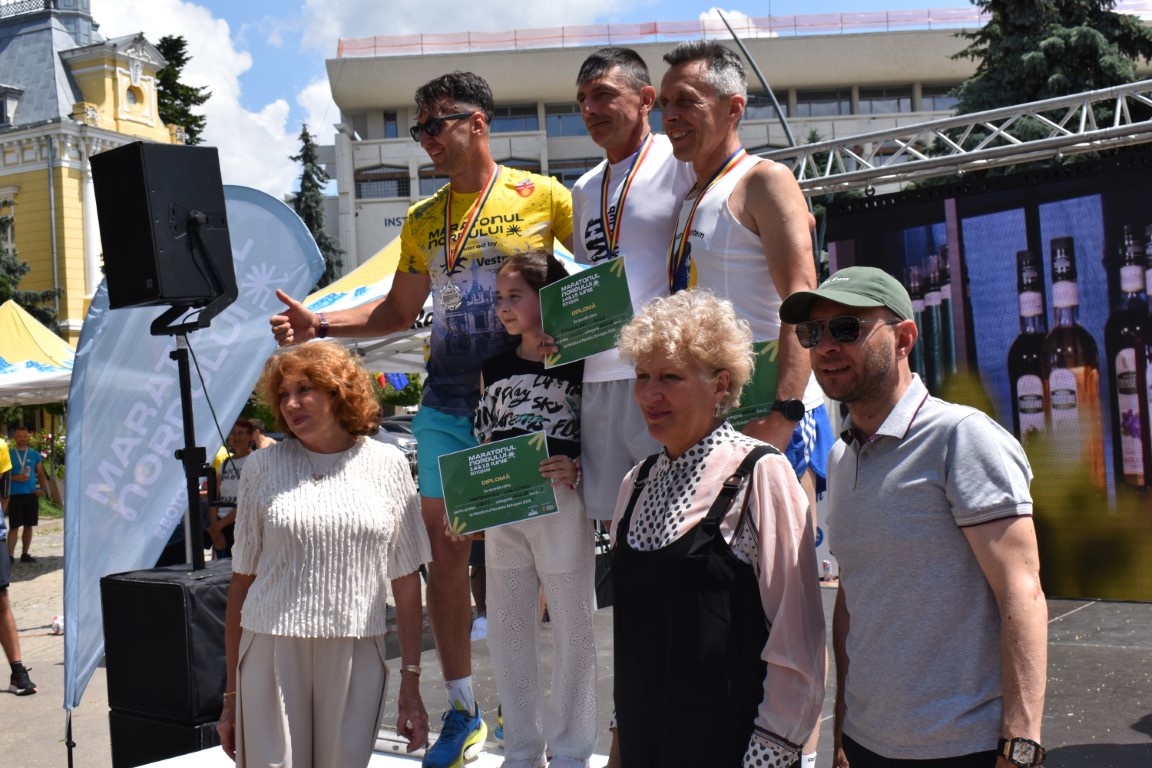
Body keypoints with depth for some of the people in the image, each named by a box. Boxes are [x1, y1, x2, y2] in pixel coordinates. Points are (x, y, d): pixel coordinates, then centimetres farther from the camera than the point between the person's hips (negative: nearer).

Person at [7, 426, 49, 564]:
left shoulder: (35, 454, 8)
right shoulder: (8, 454, 1)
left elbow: (41, 473, 10)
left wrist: (43, 488, -7)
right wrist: (16, 478, -18)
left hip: (31, 495, 3)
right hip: (15, 495, -3)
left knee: (28, 526, 8)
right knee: (14, 526, -5)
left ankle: (25, 554, 16)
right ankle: (10, 555, -3)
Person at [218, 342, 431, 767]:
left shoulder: (387, 464, 4)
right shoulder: (263, 468, 6)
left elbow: (408, 583, 6)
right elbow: (242, 581, 7)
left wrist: (411, 685, 4)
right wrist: (231, 695, 5)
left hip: (355, 656, 0)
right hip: (272, 652, 0)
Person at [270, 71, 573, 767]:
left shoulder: (542, 196, 0)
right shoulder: (422, 220, 13)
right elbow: (399, 312, 17)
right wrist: (321, 326, 5)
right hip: (448, 405, 4)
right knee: (448, 548, 4)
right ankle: (463, 709, 16)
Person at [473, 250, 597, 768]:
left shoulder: (579, 362, -5)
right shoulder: (496, 366, 11)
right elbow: (483, 439, 16)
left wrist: (576, 469, -21)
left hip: (562, 505, -6)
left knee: (571, 630, 4)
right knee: (506, 631, 11)